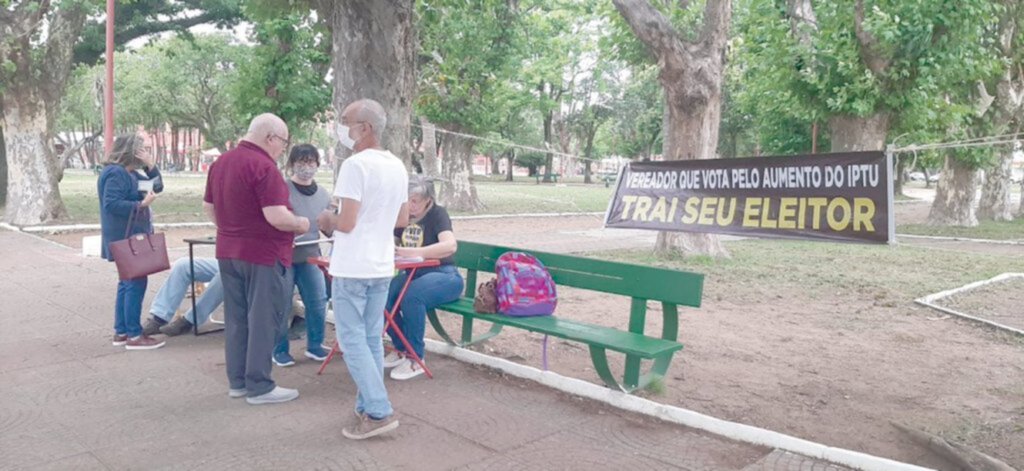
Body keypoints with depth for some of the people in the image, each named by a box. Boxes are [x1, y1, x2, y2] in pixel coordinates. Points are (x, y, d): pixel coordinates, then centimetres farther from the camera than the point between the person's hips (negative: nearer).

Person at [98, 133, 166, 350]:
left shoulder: (132, 173, 13)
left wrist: (150, 165, 3)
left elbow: (157, 187, 14)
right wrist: (141, 205, -27)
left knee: (128, 282, 14)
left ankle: (121, 332, 21)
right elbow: (111, 204, -24)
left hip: (132, 236, 11)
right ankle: (134, 336, -5)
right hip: (125, 238, -11)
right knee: (136, 282, -9)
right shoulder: (115, 173, -16)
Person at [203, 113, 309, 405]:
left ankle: (237, 381, 23)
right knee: (263, 320, 0)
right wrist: (300, 224, -7)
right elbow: (277, 217, -25)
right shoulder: (263, 166, -19)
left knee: (236, 318, 14)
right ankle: (259, 386, 7)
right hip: (263, 254, -8)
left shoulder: (221, 162, 9)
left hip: (228, 252, 9)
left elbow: (209, 206, 17)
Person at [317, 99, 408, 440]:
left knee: (352, 340, 0)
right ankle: (367, 407, 21)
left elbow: (346, 223, -20)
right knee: (372, 340, 14)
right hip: (382, 267, 8)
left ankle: (379, 413, 0)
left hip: (352, 267, -8)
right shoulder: (397, 167, 9)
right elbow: (402, 220, 16)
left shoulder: (356, 164, -17)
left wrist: (328, 221, 0)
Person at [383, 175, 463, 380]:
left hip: (443, 275, -6)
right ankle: (400, 348, -2)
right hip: (413, 274, 6)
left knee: (411, 297, -36)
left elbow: (450, 245, -27)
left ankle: (415, 359, -19)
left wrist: (415, 252, -40)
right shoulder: (403, 216, 9)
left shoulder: (437, 214, -9)